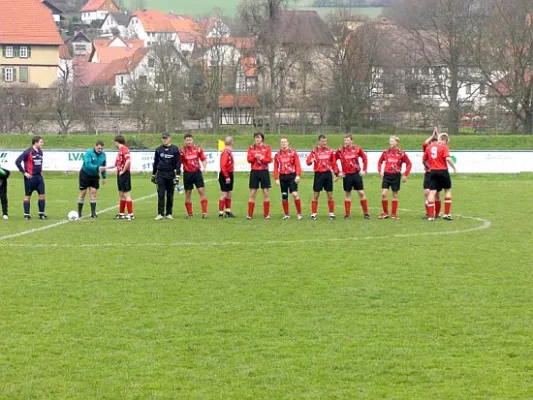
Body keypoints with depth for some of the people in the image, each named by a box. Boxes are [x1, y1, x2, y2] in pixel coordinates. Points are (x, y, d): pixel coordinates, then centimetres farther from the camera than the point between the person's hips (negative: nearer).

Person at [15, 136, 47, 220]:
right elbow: (17, 161, -16)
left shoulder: (40, 152, 8)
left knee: (42, 195, 1)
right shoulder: (28, 152, -13)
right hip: (30, 177, -6)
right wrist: (24, 172, -15)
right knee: (28, 196, 2)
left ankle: (41, 213, 8)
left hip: (39, 176, 6)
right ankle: (26, 214, 9)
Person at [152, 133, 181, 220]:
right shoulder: (159, 150, 8)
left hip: (171, 174, -1)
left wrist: (177, 175, -8)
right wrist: (153, 175, 18)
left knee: (170, 195, 4)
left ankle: (169, 214, 12)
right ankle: (160, 214, -6)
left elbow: (178, 163, -1)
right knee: (161, 194, -6)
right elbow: (155, 163, 16)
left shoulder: (175, 149, 1)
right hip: (161, 174, 1)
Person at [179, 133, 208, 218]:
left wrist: (204, 167, -10)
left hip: (197, 172, 1)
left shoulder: (198, 149, 1)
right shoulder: (182, 151, -4)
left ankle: (204, 212, -5)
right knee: (188, 194, 4)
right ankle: (189, 213, 12)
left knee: (202, 191, -6)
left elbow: (203, 159, 7)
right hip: (187, 173, -1)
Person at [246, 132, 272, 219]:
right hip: (254, 172, 0)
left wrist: (261, 158, -20)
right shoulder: (251, 148, 6)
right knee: (252, 193, 1)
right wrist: (255, 157, -21)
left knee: (266, 193, 0)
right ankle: (249, 214, 4)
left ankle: (266, 214, 6)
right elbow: (249, 159, -3)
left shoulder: (267, 148, 3)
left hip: (264, 172, 0)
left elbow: (269, 159, -5)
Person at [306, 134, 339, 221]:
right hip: (318, 174, -1)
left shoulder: (330, 151, 5)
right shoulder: (314, 151, 0)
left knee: (330, 195, 4)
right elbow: (308, 161, -5)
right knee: (316, 195, 0)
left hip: (328, 174, 1)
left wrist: (336, 174, 5)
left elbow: (334, 163, 8)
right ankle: (314, 214, 5)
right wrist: (312, 160, -27)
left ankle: (332, 213, 12)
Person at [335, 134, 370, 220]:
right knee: (347, 194, 5)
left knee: (361, 193, 0)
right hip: (346, 175, 0)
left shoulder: (357, 149, -1)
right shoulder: (340, 150, -2)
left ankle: (366, 213, 8)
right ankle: (347, 214, 10)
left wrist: (364, 170, 1)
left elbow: (364, 158, 8)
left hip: (356, 173, 0)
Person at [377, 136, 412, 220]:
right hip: (386, 175, 2)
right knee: (384, 194, -7)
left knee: (395, 195, 7)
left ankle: (394, 214, 15)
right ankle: (385, 213, 5)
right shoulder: (386, 152, 2)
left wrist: (405, 175, -3)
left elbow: (409, 164, 1)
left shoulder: (401, 153, -5)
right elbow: (380, 162, 16)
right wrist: (380, 171, 5)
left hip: (396, 176, -2)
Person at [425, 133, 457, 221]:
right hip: (443, 171, -4)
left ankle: (431, 216, -3)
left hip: (433, 171, 4)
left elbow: (424, 159, 13)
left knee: (432, 192, 3)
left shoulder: (429, 147, 9)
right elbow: (448, 158, -20)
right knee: (448, 190, 13)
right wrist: (454, 167, -7)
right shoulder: (444, 147, -6)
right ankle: (446, 214, 8)